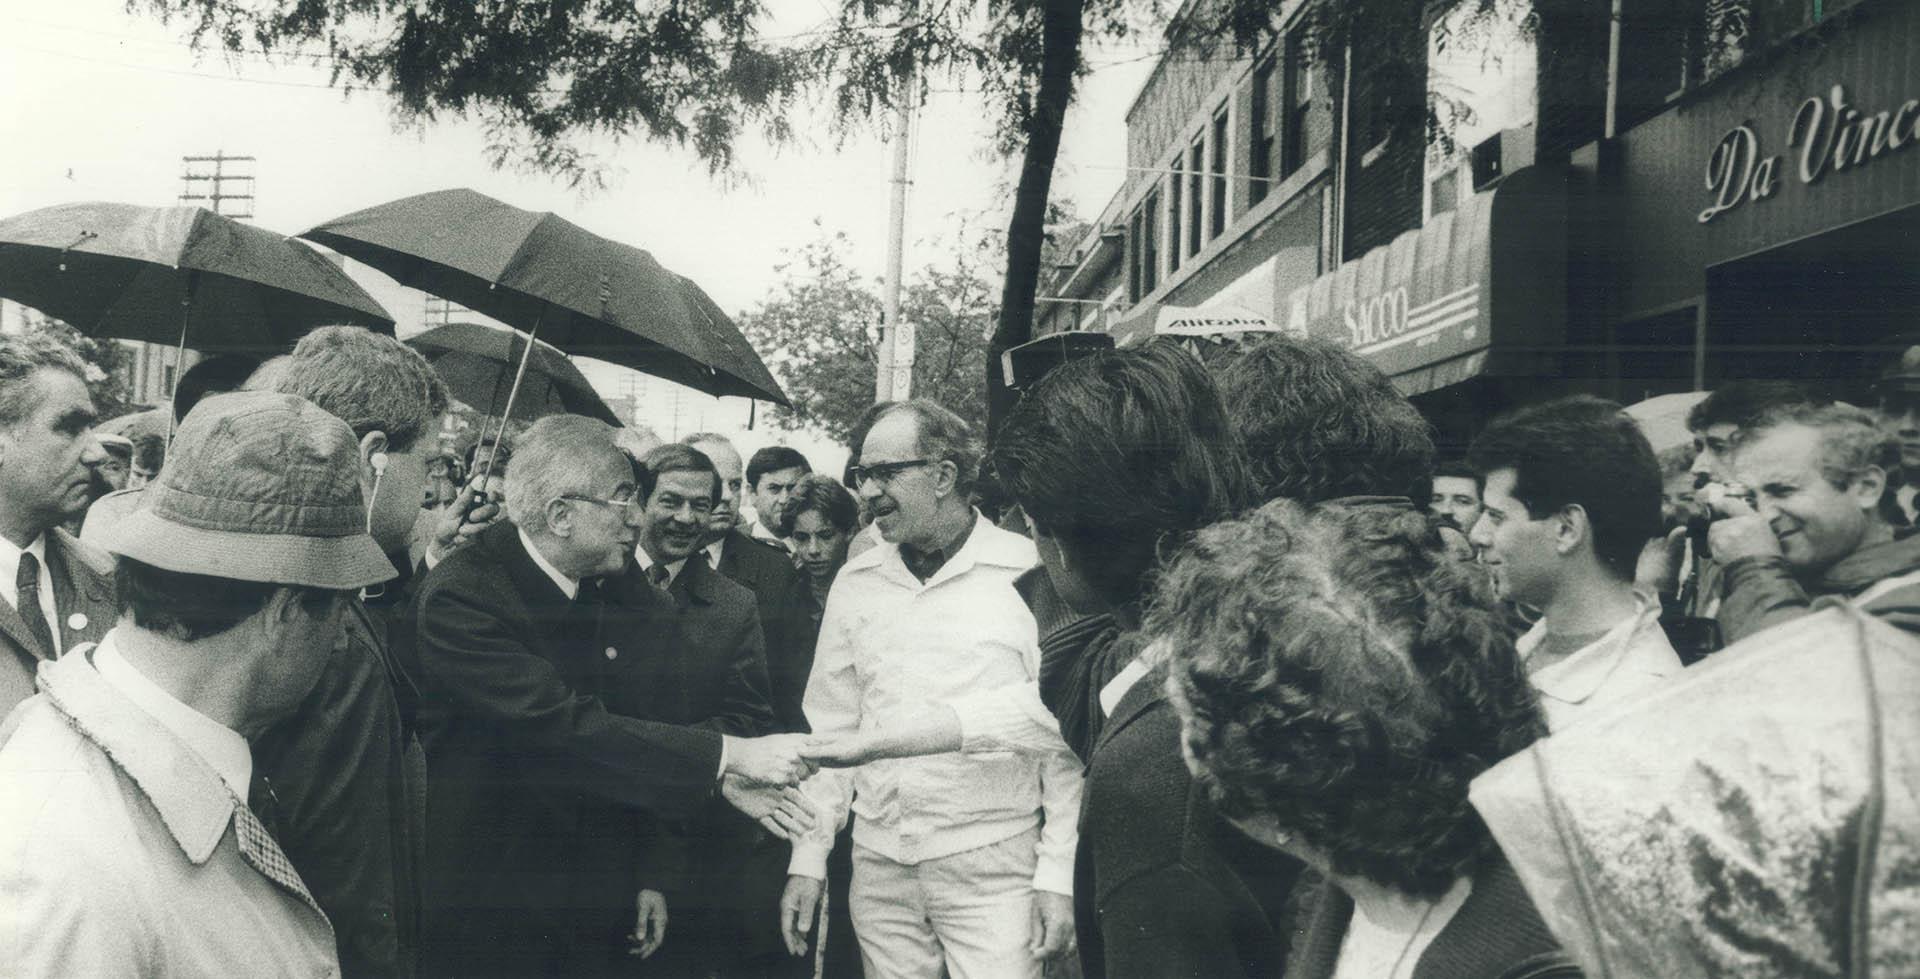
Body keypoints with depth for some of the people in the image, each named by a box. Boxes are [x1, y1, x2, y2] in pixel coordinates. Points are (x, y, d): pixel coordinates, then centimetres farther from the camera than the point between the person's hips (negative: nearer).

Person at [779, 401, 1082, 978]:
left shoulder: (1031, 576, -7)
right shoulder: (856, 583, 7)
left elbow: (1067, 735, -6)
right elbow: (830, 729, 12)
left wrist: (1060, 872, -9)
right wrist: (808, 857, 8)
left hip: (994, 866, -4)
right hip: (879, 866, 4)